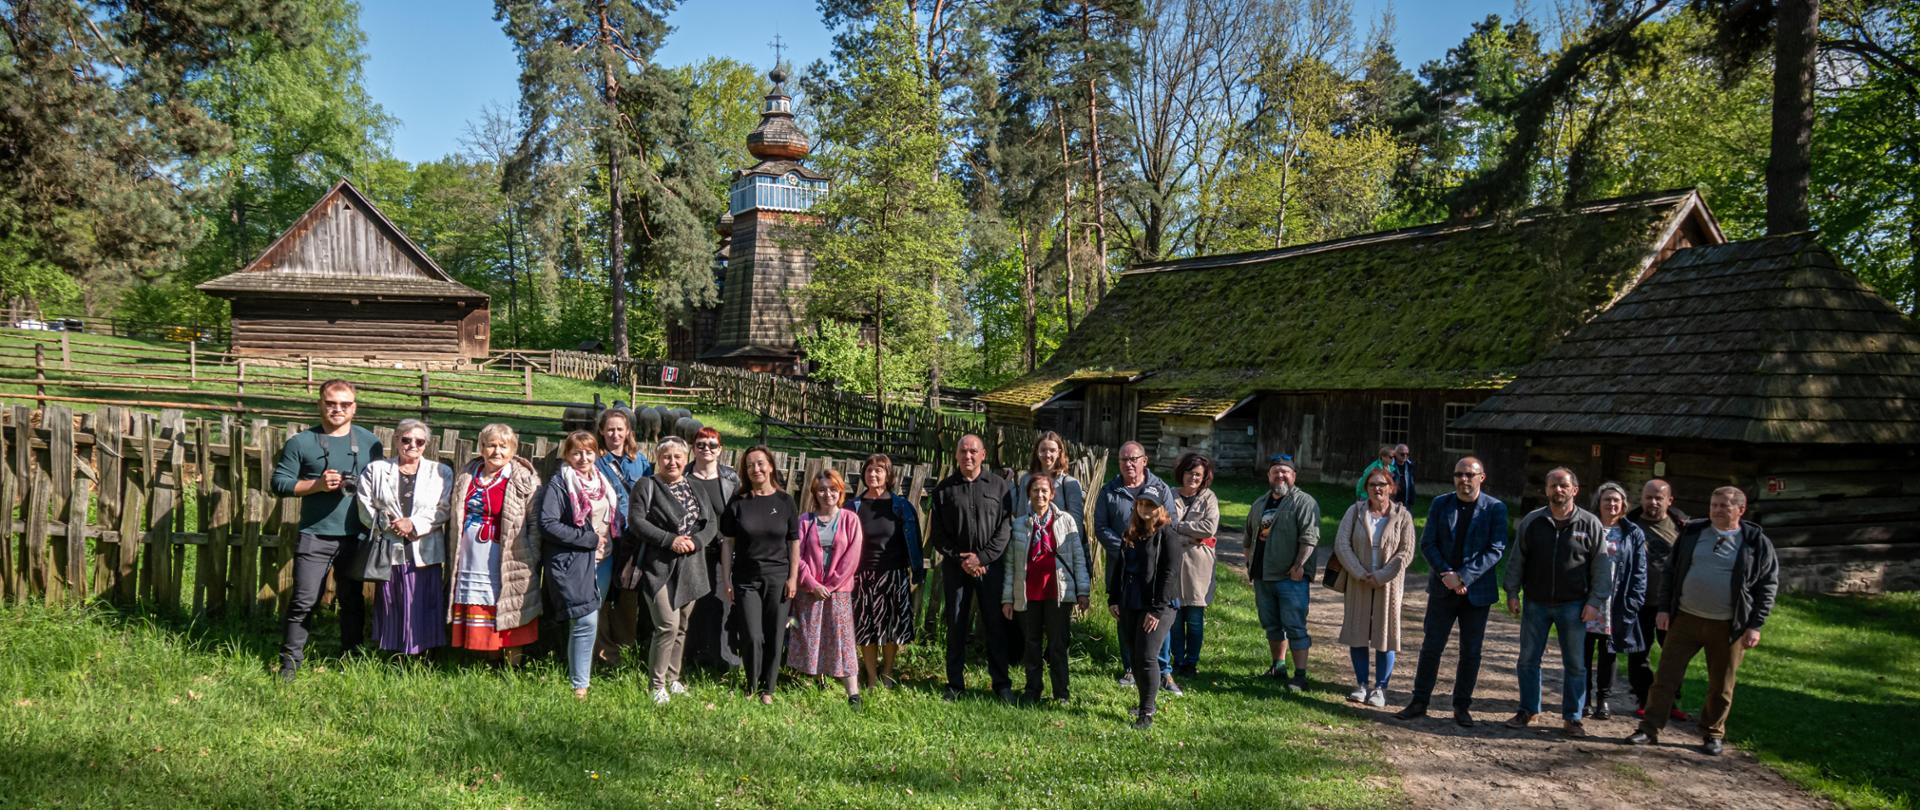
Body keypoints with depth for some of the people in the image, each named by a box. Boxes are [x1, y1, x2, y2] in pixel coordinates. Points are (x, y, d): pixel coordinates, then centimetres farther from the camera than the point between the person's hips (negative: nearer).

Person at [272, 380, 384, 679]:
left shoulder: (369, 441, 8)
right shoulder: (301, 442, 2)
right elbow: (280, 482, 0)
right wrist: (317, 485, -13)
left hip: (356, 537, 2)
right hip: (314, 536, -2)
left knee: (352, 600, 12)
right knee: (304, 601, -3)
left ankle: (351, 656, 24)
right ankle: (290, 660, 9)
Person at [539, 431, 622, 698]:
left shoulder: (605, 482, 14)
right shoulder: (558, 484, -7)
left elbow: (616, 518, 25)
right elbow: (548, 524, -16)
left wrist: (611, 540, 5)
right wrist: (589, 539, -15)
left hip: (603, 560, 7)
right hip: (573, 562, -6)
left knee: (591, 621, 11)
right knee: (586, 621, -12)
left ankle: (583, 673, 24)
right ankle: (580, 684, -2)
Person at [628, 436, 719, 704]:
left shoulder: (696, 489, 14)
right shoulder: (647, 486, -2)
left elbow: (712, 523, 10)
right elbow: (636, 521, -12)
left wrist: (695, 541, -10)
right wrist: (670, 540, -17)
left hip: (690, 568, 6)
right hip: (659, 567, -5)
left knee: (682, 626, 10)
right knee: (668, 625, -12)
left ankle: (673, 679, 24)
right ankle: (656, 685, 1)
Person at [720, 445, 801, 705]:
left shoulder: (785, 501, 2)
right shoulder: (738, 503, 1)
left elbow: (794, 542, 4)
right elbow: (727, 542, 4)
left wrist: (793, 577, -1)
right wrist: (727, 579, 0)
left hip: (778, 578, 0)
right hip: (746, 579, 0)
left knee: (774, 636, 4)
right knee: (752, 636, -3)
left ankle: (768, 688, 18)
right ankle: (751, 686, 17)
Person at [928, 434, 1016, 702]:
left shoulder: (998, 486, 3)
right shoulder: (944, 489, 5)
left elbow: (1005, 528, -2)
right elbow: (936, 532, 3)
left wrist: (981, 557, -10)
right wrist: (960, 560, -7)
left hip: (991, 566, -1)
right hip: (955, 567, 1)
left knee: (996, 625, 2)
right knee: (956, 626, 5)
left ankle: (1001, 684, 12)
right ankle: (955, 684, 15)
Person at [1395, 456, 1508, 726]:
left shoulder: (1495, 508, -4)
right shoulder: (1440, 504, 2)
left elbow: (1496, 550, -11)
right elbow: (1427, 544, 0)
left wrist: (1463, 577, -18)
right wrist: (1446, 574, -15)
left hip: (1477, 590, -1)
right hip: (1443, 589, 1)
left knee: (1471, 652, 7)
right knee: (1431, 646, 4)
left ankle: (1462, 706, 19)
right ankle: (1419, 702, 13)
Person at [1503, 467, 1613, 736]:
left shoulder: (1590, 524, -3)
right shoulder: (1531, 522, 1)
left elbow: (1602, 568, -2)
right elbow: (1516, 561, 5)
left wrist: (1595, 602, -7)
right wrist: (1512, 593, 1)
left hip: (1573, 606, -2)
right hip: (1536, 604, 2)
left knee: (1574, 664, 5)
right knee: (1528, 660, 8)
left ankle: (1573, 717, 16)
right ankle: (1527, 710, 21)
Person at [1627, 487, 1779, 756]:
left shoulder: (1756, 542, -2)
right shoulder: (1692, 532, 4)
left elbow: (1768, 585, 0)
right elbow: (1672, 572, 9)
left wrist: (1755, 625, -6)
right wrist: (1664, 609, 2)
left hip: (1728, 627, -1)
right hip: (1685, 619, 2)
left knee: (1721, 685, 9)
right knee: (1666, 675, 0)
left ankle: (1712, 734, 26)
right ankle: (1650, 729, 6)